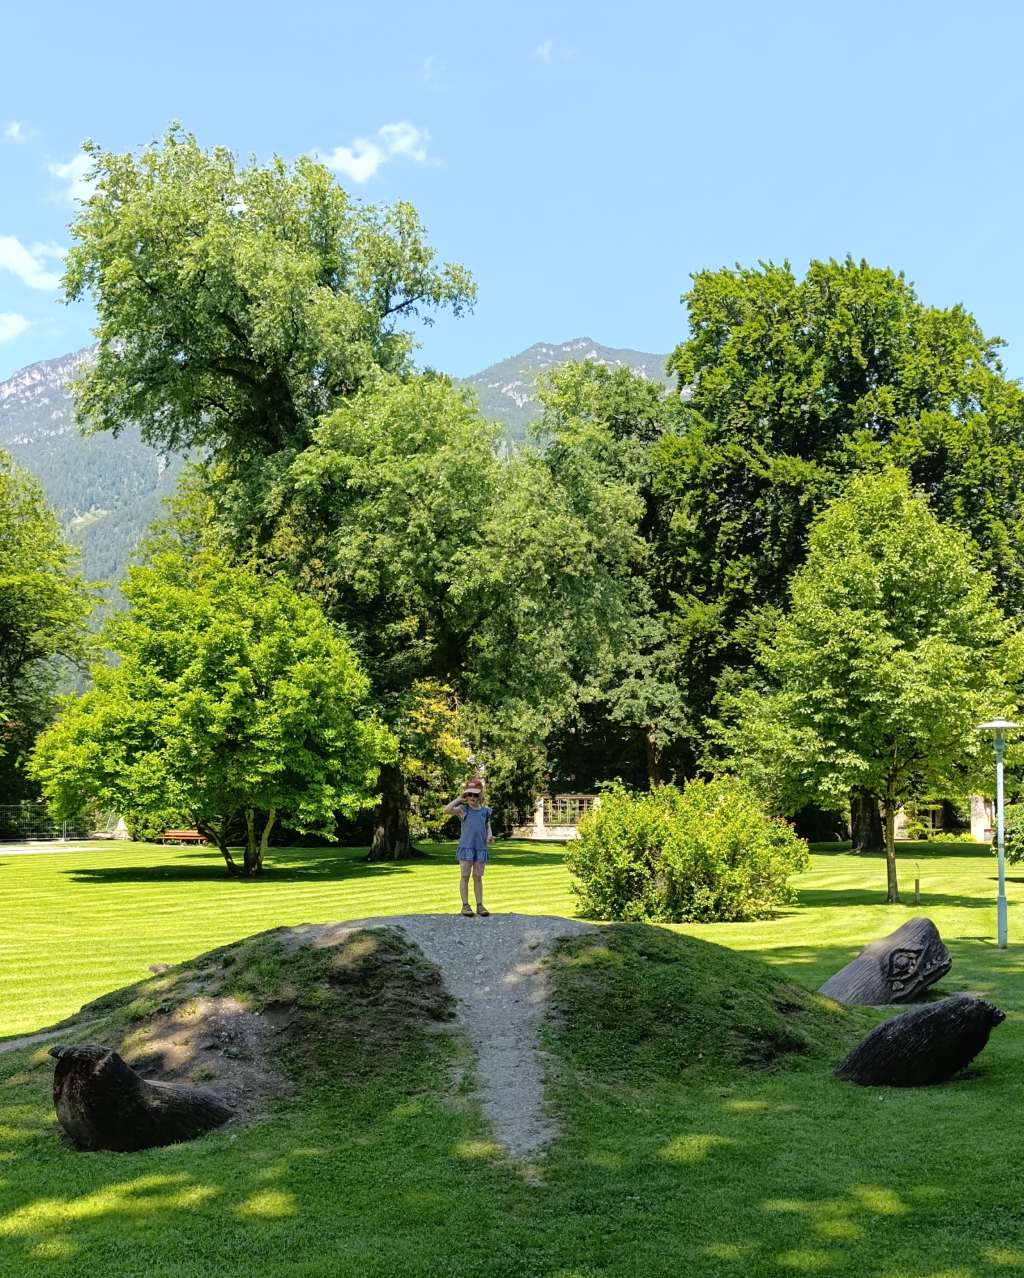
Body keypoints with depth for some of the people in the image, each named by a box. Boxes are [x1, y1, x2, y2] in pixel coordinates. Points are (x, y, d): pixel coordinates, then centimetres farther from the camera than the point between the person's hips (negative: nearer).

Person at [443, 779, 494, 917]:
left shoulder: (485, 811, 8)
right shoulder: (463, 810, -1)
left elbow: (488, 828, 16)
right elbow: (446, 809, -16)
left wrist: (489, 836, -6)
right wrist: (459, 799, -6)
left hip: (481, 848, 2)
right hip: (466, 847, -2)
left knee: (478, 877, 7)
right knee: (464, 876, 1)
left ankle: (480, 905, 10)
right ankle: (465, 905, 6)